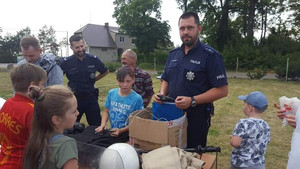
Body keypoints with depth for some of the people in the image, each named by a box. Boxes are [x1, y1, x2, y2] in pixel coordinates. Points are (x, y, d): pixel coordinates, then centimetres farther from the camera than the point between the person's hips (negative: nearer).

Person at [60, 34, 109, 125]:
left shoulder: (93, 59, -3)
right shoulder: (66, 62, -8)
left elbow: (105, 71, 13)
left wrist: (94, 80, 6)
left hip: (91, 97, 1)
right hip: (74, 98, -1)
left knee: (97, 127, 9)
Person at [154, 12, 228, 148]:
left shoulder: (210, 55, -11)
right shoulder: (173, 54, 8)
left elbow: (222, 90, -14)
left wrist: (192, 101, -23)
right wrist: (162, 94, -4)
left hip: (196, 116, -5)